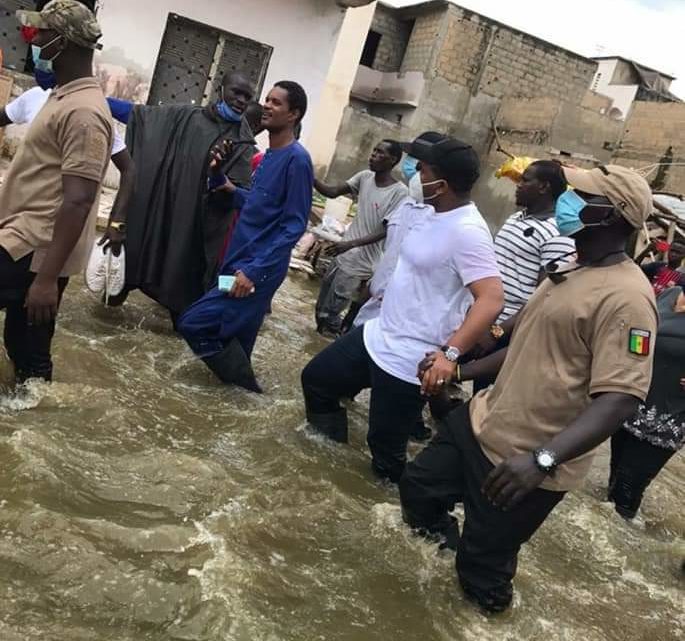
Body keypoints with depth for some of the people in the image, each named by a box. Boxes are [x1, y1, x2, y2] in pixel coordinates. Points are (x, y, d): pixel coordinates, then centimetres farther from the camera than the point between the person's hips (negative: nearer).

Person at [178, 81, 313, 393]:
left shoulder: (297, 159, -15)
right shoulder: (269, 156, 13)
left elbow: (294, 225, -19)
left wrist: (254, 270, -23)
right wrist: (225, 183, 6)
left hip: (259, 269, -9)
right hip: (240, 261, 9)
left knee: (193, 322, -11)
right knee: (234, 340, 16)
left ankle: (243, 384, 6)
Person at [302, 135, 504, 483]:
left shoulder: (467, 232, -25)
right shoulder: (429, 212, 5)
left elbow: (491, 298, -32)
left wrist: (450, 353, -41)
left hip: (409, 360, -10)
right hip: (377, 334, 10)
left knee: (386, 452, 2)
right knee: (316, 378, 21)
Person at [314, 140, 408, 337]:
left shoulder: (399, 192, -19)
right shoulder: (364, 177, 1)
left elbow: (386, 231, -20)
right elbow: (332, 192, -1)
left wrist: (351, 244, -28)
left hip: (360, 262, -7)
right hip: (343, 254, 7)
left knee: (331, 312, -1)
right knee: (323, 307, 19)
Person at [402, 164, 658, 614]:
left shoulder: (626, 297, -21)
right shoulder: (570, 273, 10)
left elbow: (620, 399, -29)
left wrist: (542, 458, -39)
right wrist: (460, 372, 16)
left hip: (526, 462, -9)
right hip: (483, 422, 9)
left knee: (483, 563, 9)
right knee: (419, 487, 21)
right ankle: (454, 548, 46)